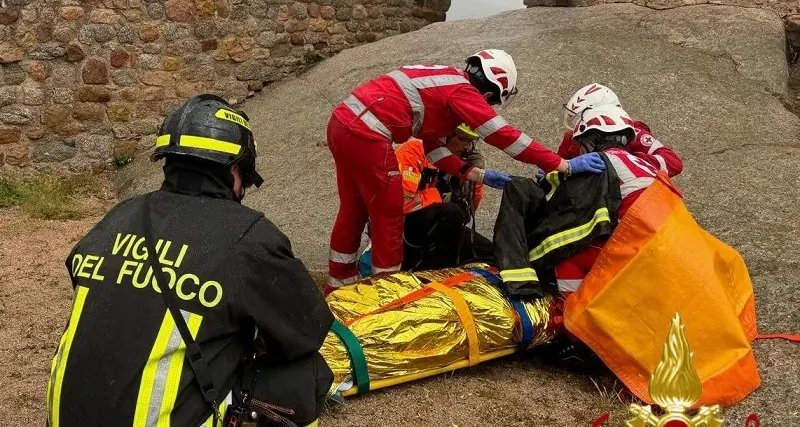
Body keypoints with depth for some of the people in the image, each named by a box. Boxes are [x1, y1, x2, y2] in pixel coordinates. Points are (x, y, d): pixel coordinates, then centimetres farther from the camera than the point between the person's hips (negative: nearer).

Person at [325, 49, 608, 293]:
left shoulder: (442, 80, 20)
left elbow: (431, 143, 20)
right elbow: (504, 136, -11)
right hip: (365, 134, -10)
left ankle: (339, 290, 35)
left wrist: (478, 176, 17)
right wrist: (565, 166, -8)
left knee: (353, 212, 22)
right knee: (389, 217, 6)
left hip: (343, 121, 10)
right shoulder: (462, 91, -7)